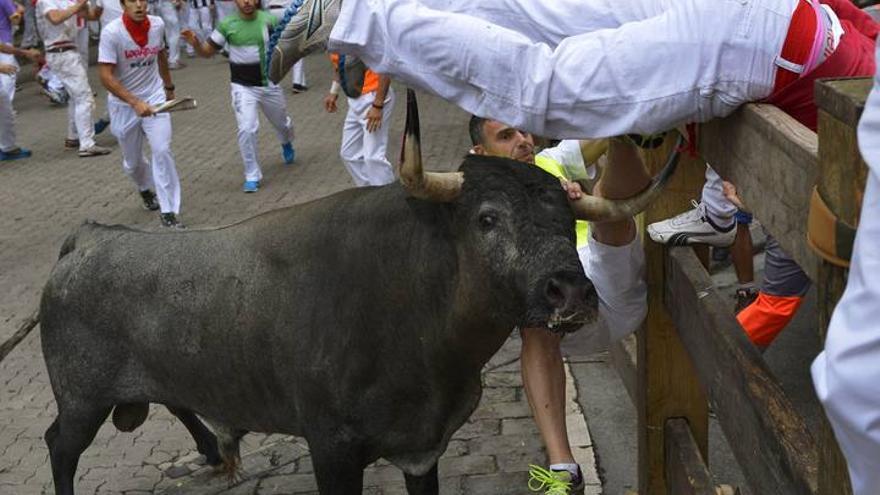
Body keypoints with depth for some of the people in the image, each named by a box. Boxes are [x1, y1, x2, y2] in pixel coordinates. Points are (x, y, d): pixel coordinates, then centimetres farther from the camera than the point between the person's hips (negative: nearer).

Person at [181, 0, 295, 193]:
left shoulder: (268, 20, -9)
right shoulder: (227, 25, -10)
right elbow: (208, 51, -3)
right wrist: (195, 43, -24)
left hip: (269, 84, 2)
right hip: (243, 87, -2)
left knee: (281, 123, 22)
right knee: (247, 129, -16)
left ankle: (287, 144, 59)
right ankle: (252, 176, -1)